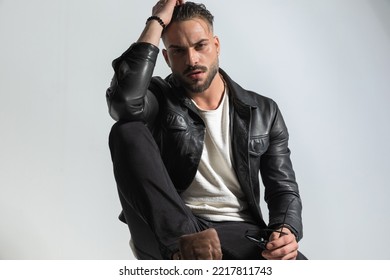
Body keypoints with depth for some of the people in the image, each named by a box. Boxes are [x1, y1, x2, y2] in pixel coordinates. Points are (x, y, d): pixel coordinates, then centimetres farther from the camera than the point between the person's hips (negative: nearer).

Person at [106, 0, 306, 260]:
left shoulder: (264, 112, 10)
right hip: (169, 233, 1)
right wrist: (157, 21, -10)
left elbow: (283, 188, 10)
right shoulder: (160, 100, 4)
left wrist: (287, 231, -14)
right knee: (127, 131, -25)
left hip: (236, 235, 0)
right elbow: (124, 99, -22)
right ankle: (183, 246, -33)